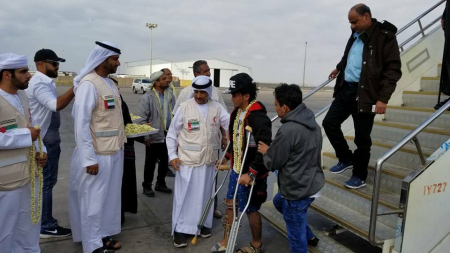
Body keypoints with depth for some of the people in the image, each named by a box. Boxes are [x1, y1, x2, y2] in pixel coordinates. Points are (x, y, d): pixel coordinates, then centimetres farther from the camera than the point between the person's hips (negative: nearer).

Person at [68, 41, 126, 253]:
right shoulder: (88, 84, -16)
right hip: (98, 154, -8)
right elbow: (81, 123, -18)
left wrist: (120, 144, 12)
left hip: (114, 151, 8)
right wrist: (89, 158, -18)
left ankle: (104, 235, 34)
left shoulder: (109, 82, 9)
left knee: (109, 196, 18)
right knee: (94, 200, 6)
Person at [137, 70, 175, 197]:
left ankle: (160, 183, 34)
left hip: (168, 134, 5)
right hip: (154, 136, -5)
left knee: (165, 161, 16)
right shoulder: (147, 97, -12)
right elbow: (142, 118, -11)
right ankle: (147, 185, 25)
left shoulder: (170, 94, 5)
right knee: (151, 163, 9)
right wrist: (146, 136, -12)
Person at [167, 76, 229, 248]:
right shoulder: (185, 107, -6)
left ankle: (203, 223, 34)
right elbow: (172, 134, -2)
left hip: (208, 160, 3)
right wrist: (172, 156, -8)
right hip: (187, 160, -3)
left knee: (204, 194, 16)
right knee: (184, 195, 5)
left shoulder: (217, 108, 1)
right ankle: (179, 230, 18)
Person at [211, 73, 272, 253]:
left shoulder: (258, 117, -25)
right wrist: (227, 157, 17)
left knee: (250, 210, 9)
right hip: (236, 170, 9)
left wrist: (251, 173, -27)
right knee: (230, 204, 17)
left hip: (250, 174, -8)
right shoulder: (237, 112, 4)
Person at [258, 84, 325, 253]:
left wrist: (266, 151, 5)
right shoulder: (312, 124, 3)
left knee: (296, 236, 10)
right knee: (278, 201, 33)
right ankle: (309, 236, 43)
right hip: (313, 184, 10)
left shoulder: (288, 131, -26)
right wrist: (273, 149, 9)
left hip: (297, 192, -10)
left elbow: (273, 163, -15)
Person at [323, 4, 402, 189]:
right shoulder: (356, 35, 13)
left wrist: (383, 98, -20)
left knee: (362, 138, 1)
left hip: (365, 95, -7)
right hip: (345, 89, 8)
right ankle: (346, 159, 27)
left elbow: (393, 69, -14)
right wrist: (339, 68, 47)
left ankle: (359, 176, 18)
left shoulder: (384, 36, -10)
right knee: (329, 123, 8)